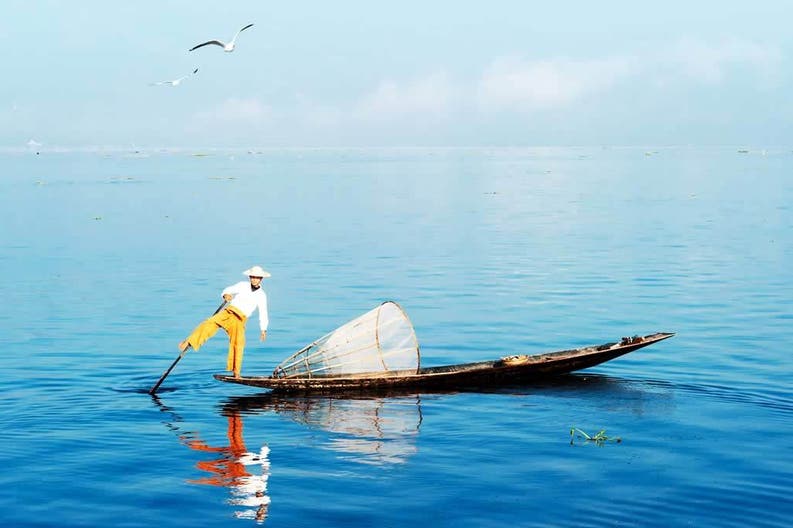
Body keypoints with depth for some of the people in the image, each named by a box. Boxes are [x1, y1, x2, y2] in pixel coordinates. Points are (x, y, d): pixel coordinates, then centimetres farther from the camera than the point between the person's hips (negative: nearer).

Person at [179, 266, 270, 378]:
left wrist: (263, 330, -2)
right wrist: (226, 295, -11)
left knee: (238, 343, -15)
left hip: (239, 320, 0)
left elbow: (263, 314, 7)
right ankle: (188, 342, -29)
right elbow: (228, 290, 14)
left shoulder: (261, 296, 7)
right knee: (210, 323, -25)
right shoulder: (242, 285, 9)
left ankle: (236, 371, -6)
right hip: (228, 312, 0)